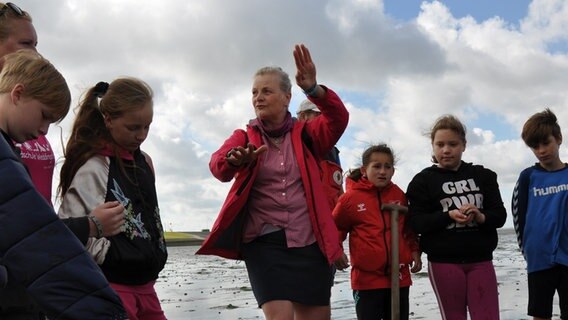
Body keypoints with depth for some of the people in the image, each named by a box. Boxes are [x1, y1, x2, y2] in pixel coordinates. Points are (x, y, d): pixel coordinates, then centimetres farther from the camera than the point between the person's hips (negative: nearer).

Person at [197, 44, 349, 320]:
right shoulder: (244, 137, 7)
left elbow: (338, 119, -11)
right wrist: (235, 160, -38)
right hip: (264, 242, -1)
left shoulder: (305, 134, 9)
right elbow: (218, 164, -13)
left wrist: (313, 89, -30)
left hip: (309, 241, 2)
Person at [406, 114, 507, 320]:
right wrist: (449, 215, -23)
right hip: (444, 262, -2)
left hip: (481, 261, 2)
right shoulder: (423, 180, 1)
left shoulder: (483, 175, 8)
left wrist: (481, 217, -19)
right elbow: (417, 222, -8)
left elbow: (500, 215, 3)